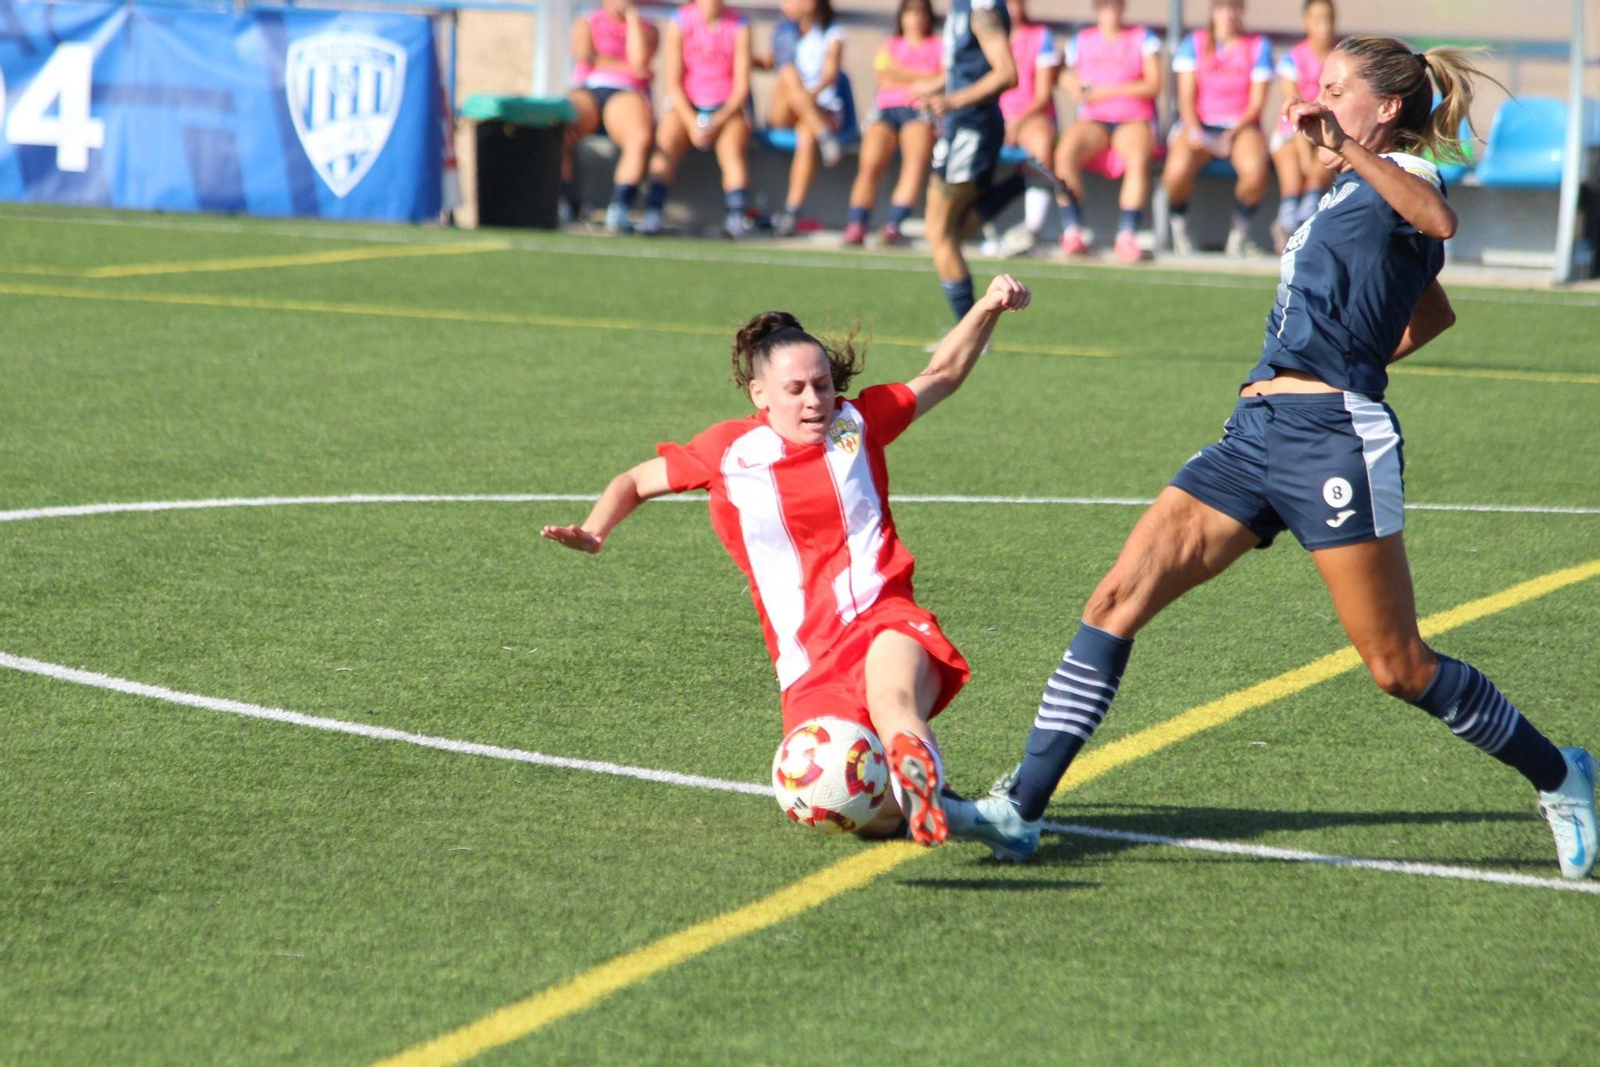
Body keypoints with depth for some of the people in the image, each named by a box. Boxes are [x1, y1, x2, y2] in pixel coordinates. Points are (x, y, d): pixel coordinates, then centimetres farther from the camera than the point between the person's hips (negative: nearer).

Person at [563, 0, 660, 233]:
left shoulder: (646, 30, 20)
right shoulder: (587, 24, 21)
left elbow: (639, 59, -2)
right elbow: (585, 57, 2)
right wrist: (626, 67, 1)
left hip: (626, 94, 0)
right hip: (588, 91, 0)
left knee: (642, 137, -37)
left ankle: (618, 210, -44)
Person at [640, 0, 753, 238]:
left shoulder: (739, 27, -3)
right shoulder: (679, 24, -3)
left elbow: (742, 86, -5)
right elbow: (673, 83, -4)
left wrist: (718, 121, -19)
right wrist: (692, 123, -17)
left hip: (728, 108, 0)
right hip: (687, 106, 0)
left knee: (732, 147, -30)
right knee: (666, 142, -28)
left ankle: (736, 217, -40)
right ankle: (652, 213, -38)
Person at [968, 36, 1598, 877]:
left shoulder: (1400, 174, 0)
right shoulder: (1346, 199, 25)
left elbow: (1439, 222, -28)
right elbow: (1432, 315, 40)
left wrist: (1344, 144, -34)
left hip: (1333, 437, -9)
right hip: (1256, 431, 9)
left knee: (1399, 667, -3)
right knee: (1117, 600, -5)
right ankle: (1021, 807, -8)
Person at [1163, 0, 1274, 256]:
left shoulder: (1258, 46, 7)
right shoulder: (1194, 43, 9)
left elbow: (1256, 103, 1)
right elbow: (1186, 98, 3)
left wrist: (1233, 133, -15)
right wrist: (1194, 131, -16)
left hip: (1242, 126, 0)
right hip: (1199, 125, 0)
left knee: (1256, 169, -35)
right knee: (1178, 168, -34)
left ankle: (1239, 232, -9)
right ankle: (1179, 227, -4)